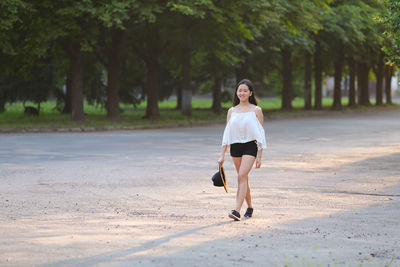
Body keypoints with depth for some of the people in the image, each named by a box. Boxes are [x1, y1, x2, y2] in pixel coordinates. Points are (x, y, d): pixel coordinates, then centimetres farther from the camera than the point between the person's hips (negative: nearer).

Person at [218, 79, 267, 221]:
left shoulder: (256, 110, -1)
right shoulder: (232, 111, 8)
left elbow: (260, 134, 0)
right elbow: (227, 134, 9)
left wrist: (259, 157, -4)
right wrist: (222, 155, 3)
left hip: (250, 146, -4)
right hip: (235, 147, 4)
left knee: (242, 176, -19)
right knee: (243, 179, 11)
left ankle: (237, 210, -25)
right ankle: (249, 207, 28)